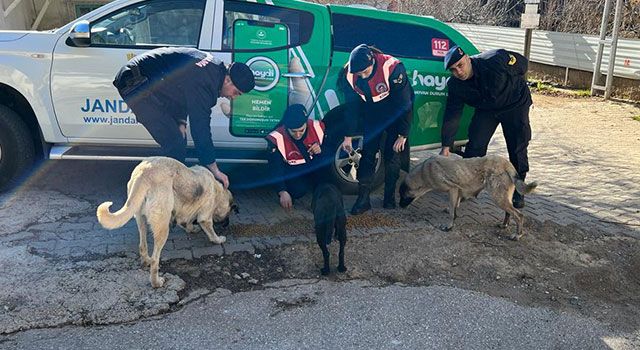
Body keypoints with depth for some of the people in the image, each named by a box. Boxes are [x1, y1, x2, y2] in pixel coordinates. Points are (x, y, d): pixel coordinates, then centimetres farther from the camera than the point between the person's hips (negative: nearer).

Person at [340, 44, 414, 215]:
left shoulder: (392, 67, -33)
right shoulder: (349, 73, -20)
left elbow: (404, 103, -23)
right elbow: (351, 105, -7)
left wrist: (403, 135, -19)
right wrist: (348, 136, -4)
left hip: (396, 111, -3)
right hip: (372, 113, 3)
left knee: (393, 154, -5)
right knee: (368, 153, -2)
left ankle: (390, 198, 10)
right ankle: (363, 199, 3)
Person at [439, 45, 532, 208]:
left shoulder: (494, 61, -34)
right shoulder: (455, 85, -20)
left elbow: (522, 62, -15)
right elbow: (452, 115, -16)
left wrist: (514, 86, -4)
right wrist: (446, 146, -18)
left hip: (515, 104, -3)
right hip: (486, 109, 3)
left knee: (517, 150, -3)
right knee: (474, 146, -4)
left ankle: (517, 192, 10)